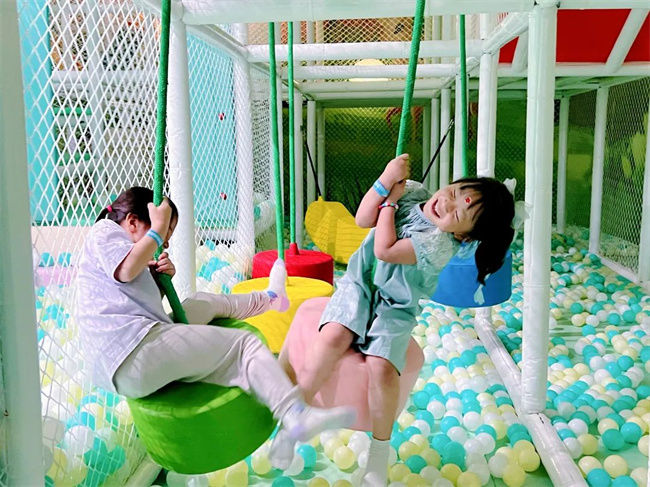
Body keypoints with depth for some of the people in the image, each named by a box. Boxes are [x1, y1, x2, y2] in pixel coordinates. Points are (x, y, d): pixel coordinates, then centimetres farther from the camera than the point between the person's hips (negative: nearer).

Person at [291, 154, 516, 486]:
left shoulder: (440, 244, -23)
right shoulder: (412, 192, -4)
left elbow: (385, 250, -26)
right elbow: (363, 220, -4)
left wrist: (390, 203, -14)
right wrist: (386, 182, -17)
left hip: (395, 309, -3)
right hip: (360, 285, 4)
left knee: (381, 367, -27)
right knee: (333, 337, -27)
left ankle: (380, 449, -3)